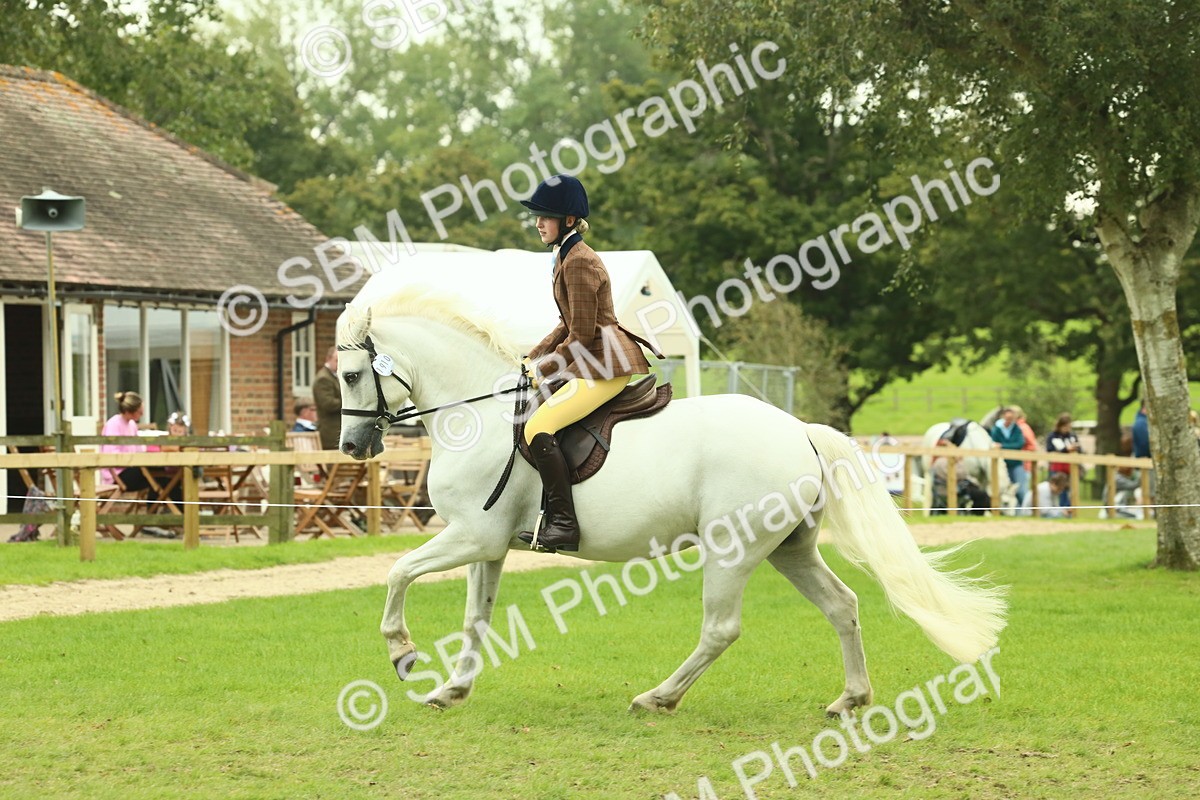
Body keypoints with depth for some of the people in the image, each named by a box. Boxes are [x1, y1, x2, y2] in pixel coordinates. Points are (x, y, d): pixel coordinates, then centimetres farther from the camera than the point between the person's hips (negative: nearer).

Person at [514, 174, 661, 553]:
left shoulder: (579, 262, -15)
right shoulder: (564, 258, 17)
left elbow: (582, 335, -18)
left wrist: (545, 370, -8)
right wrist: (532, 359, 14)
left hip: (606, 365, -11)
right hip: (589, 363, 11)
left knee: (538, 427, -22)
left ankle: (563, 523, -25)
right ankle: (556, 516, 23)